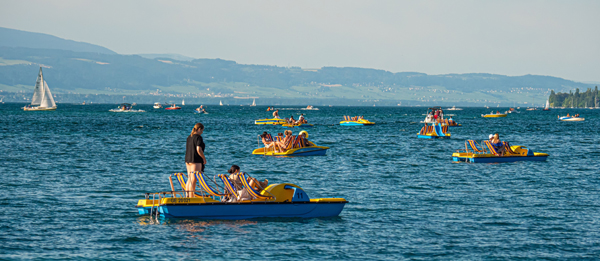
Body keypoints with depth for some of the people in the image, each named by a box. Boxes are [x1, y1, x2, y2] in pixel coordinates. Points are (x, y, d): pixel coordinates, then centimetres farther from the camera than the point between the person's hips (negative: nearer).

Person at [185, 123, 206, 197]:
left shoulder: (189, 137, 13)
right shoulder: (198, 137, -13)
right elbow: (199, 150, -20)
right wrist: (204, 158, -7)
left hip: (187, 160, 9)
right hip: (196, 160, -9)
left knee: (189, 179, 15)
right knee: (193, 180, -5)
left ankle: (187, 196, 16)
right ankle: (191, 197, -4)